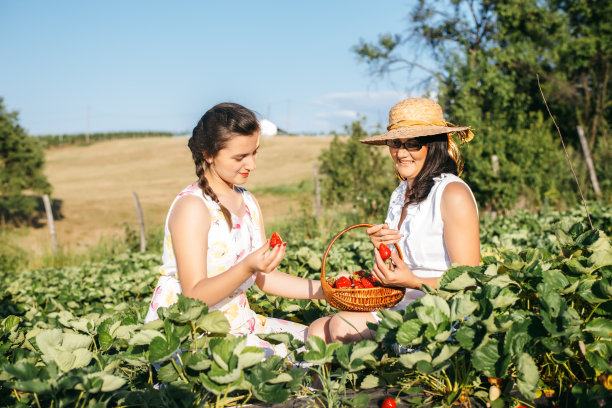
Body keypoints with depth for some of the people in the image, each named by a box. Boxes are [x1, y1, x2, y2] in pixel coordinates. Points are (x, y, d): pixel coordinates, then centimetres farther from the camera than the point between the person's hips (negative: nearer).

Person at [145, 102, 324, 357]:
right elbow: (195, 295, -20)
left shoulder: (248, 202, 10)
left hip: (234, 321, 8)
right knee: (273, 359, -27)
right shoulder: (191, 206, -16)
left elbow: (265, 278, 8)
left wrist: (323, 289, -4)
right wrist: (247, 268, -35)